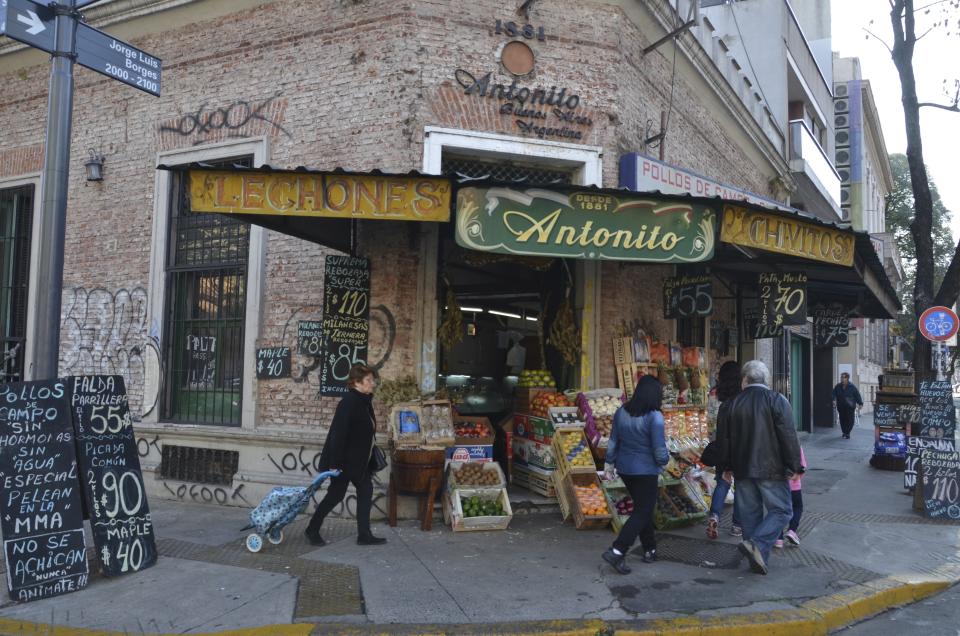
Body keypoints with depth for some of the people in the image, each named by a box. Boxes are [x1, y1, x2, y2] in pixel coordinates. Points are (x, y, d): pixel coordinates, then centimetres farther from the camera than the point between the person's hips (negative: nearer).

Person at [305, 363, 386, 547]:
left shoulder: (365, 402, 6)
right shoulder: (349, 403, -22)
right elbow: (338, 434, -24)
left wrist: (370, 462, 15)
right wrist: (334, 464, -24)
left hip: (359, 461, 9)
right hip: (343, 460, -9)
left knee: (366, 491, 5)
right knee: (336, 494, 4)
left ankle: (364, 535, 12)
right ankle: (312, 529, 22)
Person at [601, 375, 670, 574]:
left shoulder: (621, 412, -1)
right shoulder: (654, 417, -20)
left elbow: (613, 441, 6)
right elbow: (659, 450, -17)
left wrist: (609, 463, 16)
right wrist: (664, 460, 4)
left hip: (624, 468, 7)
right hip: (645, 471, -7)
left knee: (643, 508, 21)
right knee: (642, 512, 3)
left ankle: (650, 550, 30)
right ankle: (617, 551, -7)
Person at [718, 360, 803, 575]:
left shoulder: (733, 404, 3)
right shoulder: (776, 400, -7)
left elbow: (724, 437, 8)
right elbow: (789, 437, -11)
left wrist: (727, 467, 18)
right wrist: (794, 466, -4)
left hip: (742, 469, 4)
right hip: (771, 469, -4)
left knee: (750, 512, 12)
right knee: (781, 510, 4)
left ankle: (757, 557, 16)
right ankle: (757, 545, -14)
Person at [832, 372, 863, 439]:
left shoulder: (852, 387, -4)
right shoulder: (837, 387, 5)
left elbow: (857, 395, -2)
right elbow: (834, 394, 1)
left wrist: (860, 403, -7)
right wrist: (834, 400, -17)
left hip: (850, 407, -3)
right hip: (841, 407, 3)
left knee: (849, 420, -6)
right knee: (842, 420, 8)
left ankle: (847, 433, 2)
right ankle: (844, 432, 23)